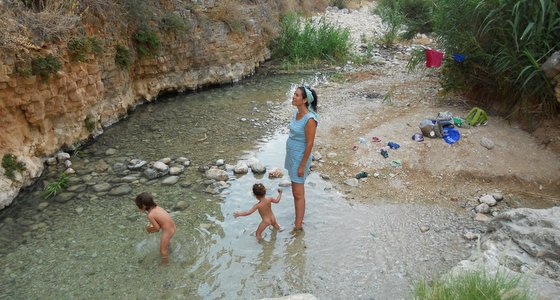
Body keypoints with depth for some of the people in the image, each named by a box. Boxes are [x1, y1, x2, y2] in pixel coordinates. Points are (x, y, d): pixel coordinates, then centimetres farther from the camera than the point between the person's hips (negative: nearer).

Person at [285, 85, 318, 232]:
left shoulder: (309, 119, -24)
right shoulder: (297, 113, 2)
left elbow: (310, 144, -21)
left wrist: (302, 166, -18)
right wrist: (291, 158, 18)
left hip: (300, 158, -9)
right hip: (292, 155, 9)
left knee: (298, 194, 2)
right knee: (295, 190, 18)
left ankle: (298, 226, 14)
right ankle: (299, 219, 33)